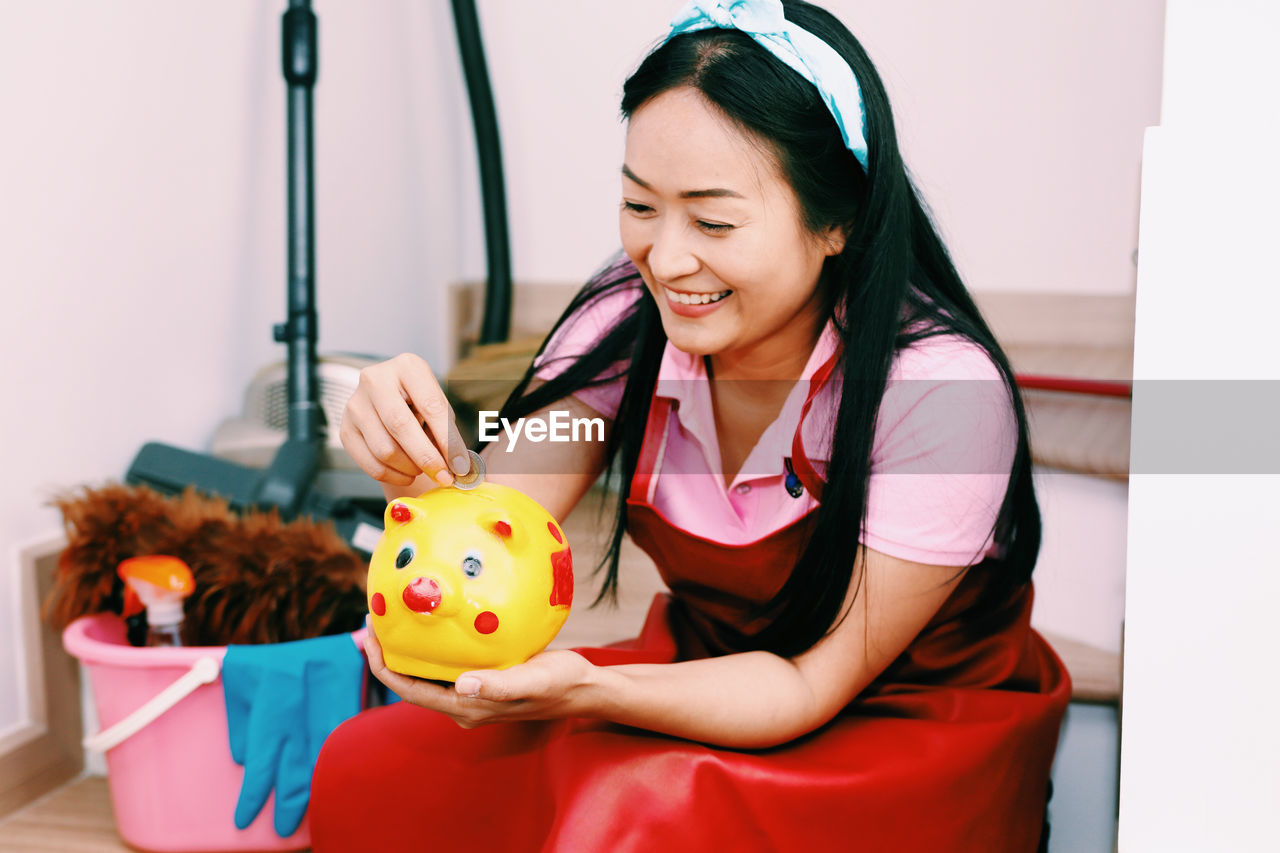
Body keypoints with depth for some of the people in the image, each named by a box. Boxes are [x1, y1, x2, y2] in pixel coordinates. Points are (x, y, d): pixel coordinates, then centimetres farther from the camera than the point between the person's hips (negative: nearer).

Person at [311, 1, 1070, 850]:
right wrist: (430, 470, -39)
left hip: (916, 723, -4)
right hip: (706, 678, 4)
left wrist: (586, 691, -37)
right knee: (369, 771, -11)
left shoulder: (940, 390, -26)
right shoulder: (630, 316, -11)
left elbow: (815, 685, -21)